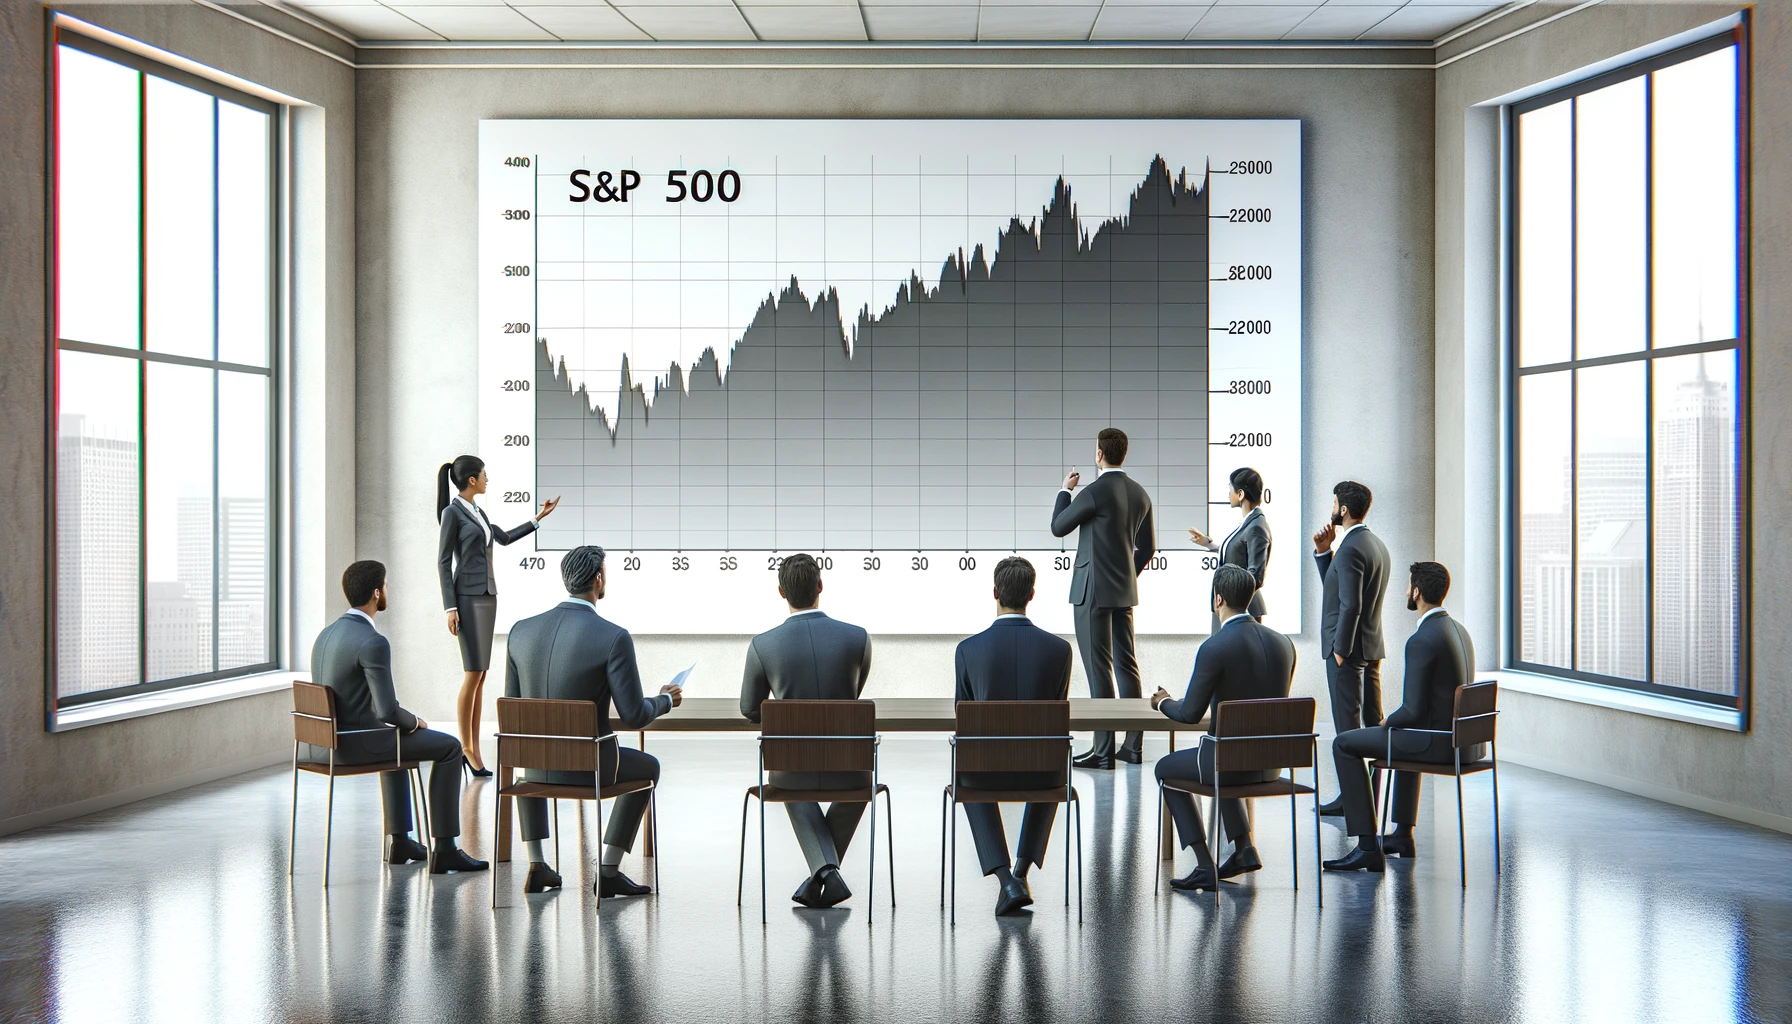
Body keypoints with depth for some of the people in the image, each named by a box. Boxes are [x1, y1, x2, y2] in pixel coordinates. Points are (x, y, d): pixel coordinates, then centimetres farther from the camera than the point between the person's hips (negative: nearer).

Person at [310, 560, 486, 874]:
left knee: (397, 737, 37)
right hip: (356, 744, -9)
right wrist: (414, 723, -1)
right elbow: (388, 710, -23)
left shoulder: (326, 634, 9)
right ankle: (444, 850, 6)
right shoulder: (373, 642, -20)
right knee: (449, 747, 5)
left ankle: (400, 841, 39)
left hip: (324, 742, 9)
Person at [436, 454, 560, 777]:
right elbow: (443, 562, -11)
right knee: (473, 674, -9)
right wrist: (450, 608, -16)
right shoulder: (452, 512, -9)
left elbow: (505, 538, 30)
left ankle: (474, 748, 8)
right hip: (468, 597, -9)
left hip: (487, 596, 9)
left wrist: (539, 518, 31)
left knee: (481, 675, 6)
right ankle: (466, 747, -2)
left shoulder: (478, 512, 15)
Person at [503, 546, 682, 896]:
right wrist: (665, 700, 6)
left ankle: (536, 866, 32)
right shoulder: (614, 637, -17)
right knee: (648, 767, 28)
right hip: (590, 767, -4)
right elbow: (634, 716, -16)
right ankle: (608, 871, 22)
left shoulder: (521, 630, -3)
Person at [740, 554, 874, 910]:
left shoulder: (762, 645, -10)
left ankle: (825, 868, 13)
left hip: (792, 770, 0)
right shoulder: (858, 638, -8)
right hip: (848, 769, 0)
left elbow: (750, 710, 6)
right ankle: (821, 877, 30)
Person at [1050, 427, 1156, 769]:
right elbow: (1147, 547, 14)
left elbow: (1058, 527, -4)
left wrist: (1065, 491, 9)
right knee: (1127, 664, 11)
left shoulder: (1095, 492, -16)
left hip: (1093, 590, -7)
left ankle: (1104, 750, -5)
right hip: (1125, 592, 7)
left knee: (1099, 668, -5)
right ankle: (1133, 746, 14)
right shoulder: (1140, 494, 8)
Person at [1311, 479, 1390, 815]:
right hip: (1372, 646, 10)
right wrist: (1324, 552, 5)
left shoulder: (1350, 548, -18)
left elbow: (1350, 605, -23)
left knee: (1348, 726, -5)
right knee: (1374, 723, 11)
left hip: (1349, 648, -10)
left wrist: (1340, 650, -17)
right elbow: (1334, 586, 18)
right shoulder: (1377, 544, 13)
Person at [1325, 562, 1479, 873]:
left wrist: (1388, 721, 0)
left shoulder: (1421, 641, -20)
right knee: (1404, 734, 40)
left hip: (1438, 742, -9)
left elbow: (1413, 710, -21)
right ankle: (1403, 835, 43)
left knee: (1344, 744, 1)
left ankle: (1368, 846, -1)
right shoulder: (1457, 630, 10)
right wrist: (1396, 720, 18)